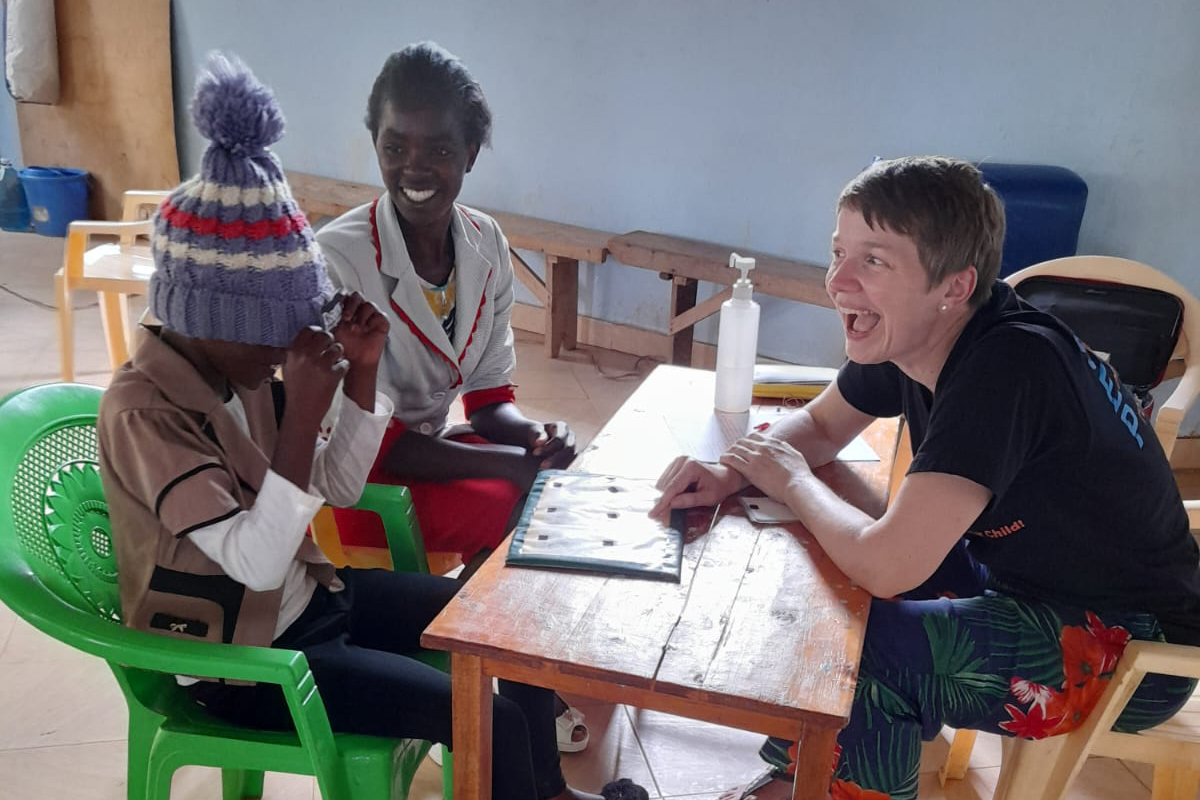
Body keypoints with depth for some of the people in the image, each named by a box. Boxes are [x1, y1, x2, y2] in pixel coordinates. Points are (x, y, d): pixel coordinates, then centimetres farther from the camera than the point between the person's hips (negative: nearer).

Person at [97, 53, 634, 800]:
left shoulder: (240, 372, -2)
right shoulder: (144, 412, -25)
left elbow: (340, 487, 4)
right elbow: (256, 561, -30)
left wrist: (361, 376, -10)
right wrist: (302, 411, -35)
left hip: (311, 596, 8)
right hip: (238, 653, -8)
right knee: (485, 716, -17)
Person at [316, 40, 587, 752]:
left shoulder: (486, 244, -3)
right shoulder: (339, 257, -23)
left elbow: (490, 394, 3)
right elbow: (370, 444, -22)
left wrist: (536, 436, -19)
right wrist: (520, 466, -27)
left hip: (433, 444, 6)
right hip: (359, 479, -6)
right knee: (528, 509, -24)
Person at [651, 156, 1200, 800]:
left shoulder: (1008, 366, -33)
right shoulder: (907, 334, -8)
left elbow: (888, 565, -37)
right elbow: (819, 424, 9)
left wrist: (790, 479, -18)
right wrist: (733, 473, -12)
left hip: (1136, 647, -8)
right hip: (1018, 571, 8)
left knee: (857, 647, -24)